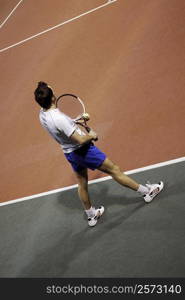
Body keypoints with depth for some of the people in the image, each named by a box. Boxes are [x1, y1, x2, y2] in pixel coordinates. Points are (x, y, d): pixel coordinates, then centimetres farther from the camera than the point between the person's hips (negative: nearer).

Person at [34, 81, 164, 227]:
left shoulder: (42, 114, -7)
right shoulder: (58, 118, -35)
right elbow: (80, 140, -32)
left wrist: (76, 121, 8)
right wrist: (91, 135, -12)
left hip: (70, 153, 8)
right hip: (83, 150, -8)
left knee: (82, 184, 23)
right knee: (114, 170, 6)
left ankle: (91, 215, 41)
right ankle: (147, 192, 21)